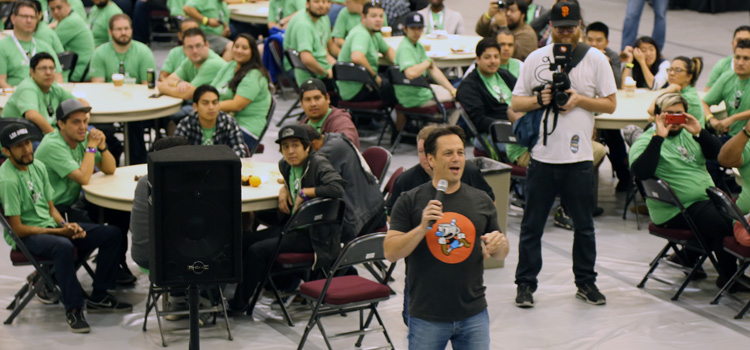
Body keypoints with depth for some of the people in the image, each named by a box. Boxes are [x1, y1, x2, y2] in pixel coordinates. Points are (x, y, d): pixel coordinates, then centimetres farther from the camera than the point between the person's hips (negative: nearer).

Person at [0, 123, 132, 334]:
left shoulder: (38, 167, 7)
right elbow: (17, 229, -19)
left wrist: (66, 226, -7)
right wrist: (59, 232, -17)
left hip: (50, 226, 9)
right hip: (26, 237, -9)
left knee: (111, 234, -2)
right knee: (64, 246, -41)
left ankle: (98, 297, 5)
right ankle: (73, 309, -27)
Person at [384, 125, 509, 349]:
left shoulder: (481, 201, 7)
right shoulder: (410, 201, -2)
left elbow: (501, 254, 13)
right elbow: (390, 253, -9)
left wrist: (499, 245, -10)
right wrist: (422, 228, -22)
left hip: (474, 315, 3)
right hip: (426, 318, -2)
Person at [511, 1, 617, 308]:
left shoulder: (595, 59, 2)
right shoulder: (536, 59, 4)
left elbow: (610, 104, 3)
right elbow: (515, 103, 7)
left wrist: (580, 99, -12)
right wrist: (539, 100, -13)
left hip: (579, 156, 0)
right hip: (542, 154, 0)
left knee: (584, 225, 10)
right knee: (532, 225, 6)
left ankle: (586, 282, 23)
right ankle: (525, 283, 15)